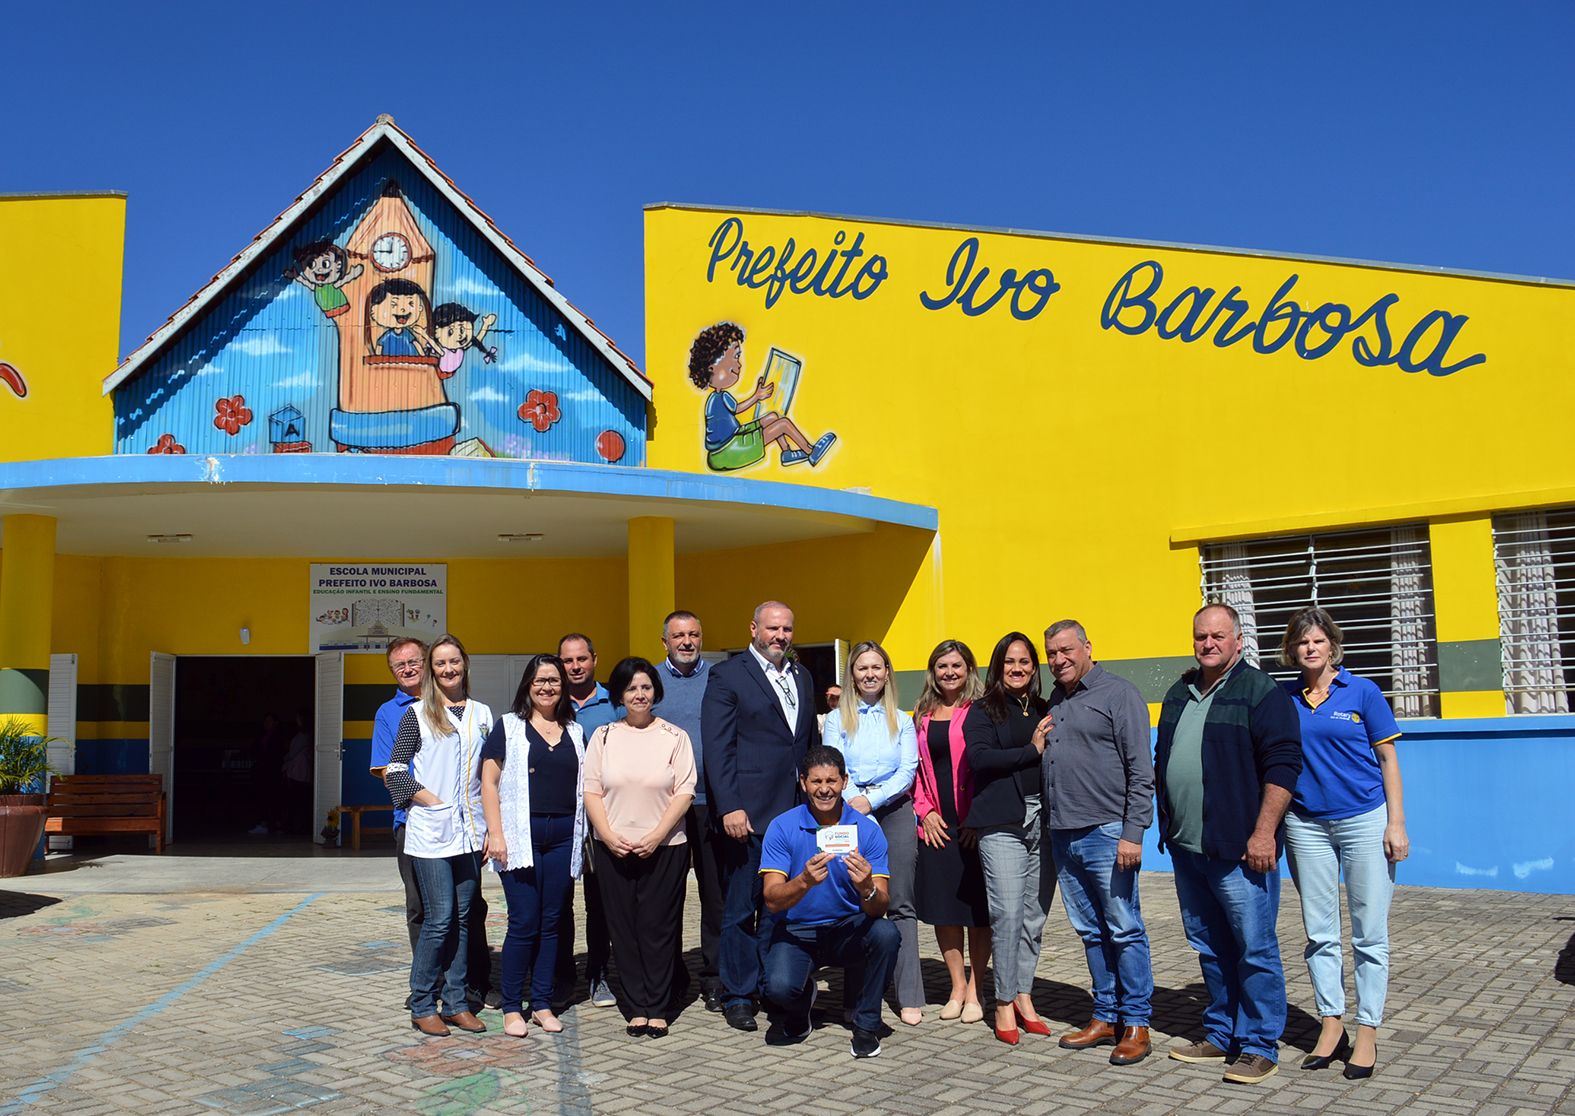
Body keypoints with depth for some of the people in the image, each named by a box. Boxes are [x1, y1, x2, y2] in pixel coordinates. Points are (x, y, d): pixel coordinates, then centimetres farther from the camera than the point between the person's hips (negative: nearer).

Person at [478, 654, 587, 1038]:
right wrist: (495, 833, -10)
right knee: (524, 922, -5)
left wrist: (582, 840, 9)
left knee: (551, 922, 7)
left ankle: (542, 1003, 16)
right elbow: (489, 782, -1)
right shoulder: (508, 726, 4)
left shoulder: (575, 732, 15)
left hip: (563, 838, 4)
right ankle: (512, 1007, 7)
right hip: (521, 836, -3)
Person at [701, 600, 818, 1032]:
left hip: (794, 814, 5)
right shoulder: (727, 676, -3)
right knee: (740, 910, 3)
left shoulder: (802, 678, 16)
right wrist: (729, 807, -16)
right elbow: (717, 749, -9)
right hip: (747, 814, -5)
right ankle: (737, 997, 13)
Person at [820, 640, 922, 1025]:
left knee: (900, 904, -3)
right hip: (850, 814, 0)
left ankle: (909, 997, -3)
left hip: (895, 810, 1)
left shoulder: (902, 721, 13)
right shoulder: (837, 719, 10)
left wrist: (871, 800, -10)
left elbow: (908, 770, 3)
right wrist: (855, 805, -14)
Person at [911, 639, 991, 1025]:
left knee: (978, 909, 2)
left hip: (974, 824, -4)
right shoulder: (922, 716, 12)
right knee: (942, 909, 8)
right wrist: (925, 810, 2)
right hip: (936, 826, 5)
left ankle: (974, 990, 12)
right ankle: (957, 986, 20)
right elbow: (916, 769, 14)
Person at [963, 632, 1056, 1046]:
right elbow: (978, 756, -12)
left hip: (1043, 821, 4)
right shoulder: (984, 710, 3)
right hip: (1003, 822, -4)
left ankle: (1022, 995, 18)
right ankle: (1004, 1003, 3)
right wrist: (1032, 751, -11)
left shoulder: (1044, 711, 16)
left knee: (1035, 914, 7)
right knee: (1007, 912, -7)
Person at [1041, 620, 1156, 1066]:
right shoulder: (1053, 703, 16)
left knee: (1124, 930, -1)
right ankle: (1105, 1017, 21)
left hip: (1106, 834, -7)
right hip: (1063, 836, 7)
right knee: (1090, 931, 13)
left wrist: (1133, 833, -15)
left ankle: (1135, 1024, 7)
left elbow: (1141, 772, -10)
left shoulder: (1119, 695, -5)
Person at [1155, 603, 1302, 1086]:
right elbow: (1162, 762, 24)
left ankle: (1259, 1047, 8)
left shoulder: (1260, 691, -6)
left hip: (1239, 849, -7)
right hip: (1186, 847, 7)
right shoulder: (1179, 694, 16)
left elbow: (1282, 764, -13)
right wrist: (1167, 824, 20)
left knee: (1254, 950, -1)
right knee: (1209, 948, 15)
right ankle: (1221, 1036, 26)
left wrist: (1263, 832, -17)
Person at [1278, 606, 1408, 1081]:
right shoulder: (1283, 698, 5)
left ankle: (1367, 1033, 11)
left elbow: (1388, 759, 0)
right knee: (1319, 932, 8)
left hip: (1364, 821, -3)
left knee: (1369, 933, 2)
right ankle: (1331, 1025, 18)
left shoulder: (1362, 692, -2)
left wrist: (1396, 823, -5)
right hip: (1306, 825, 3)